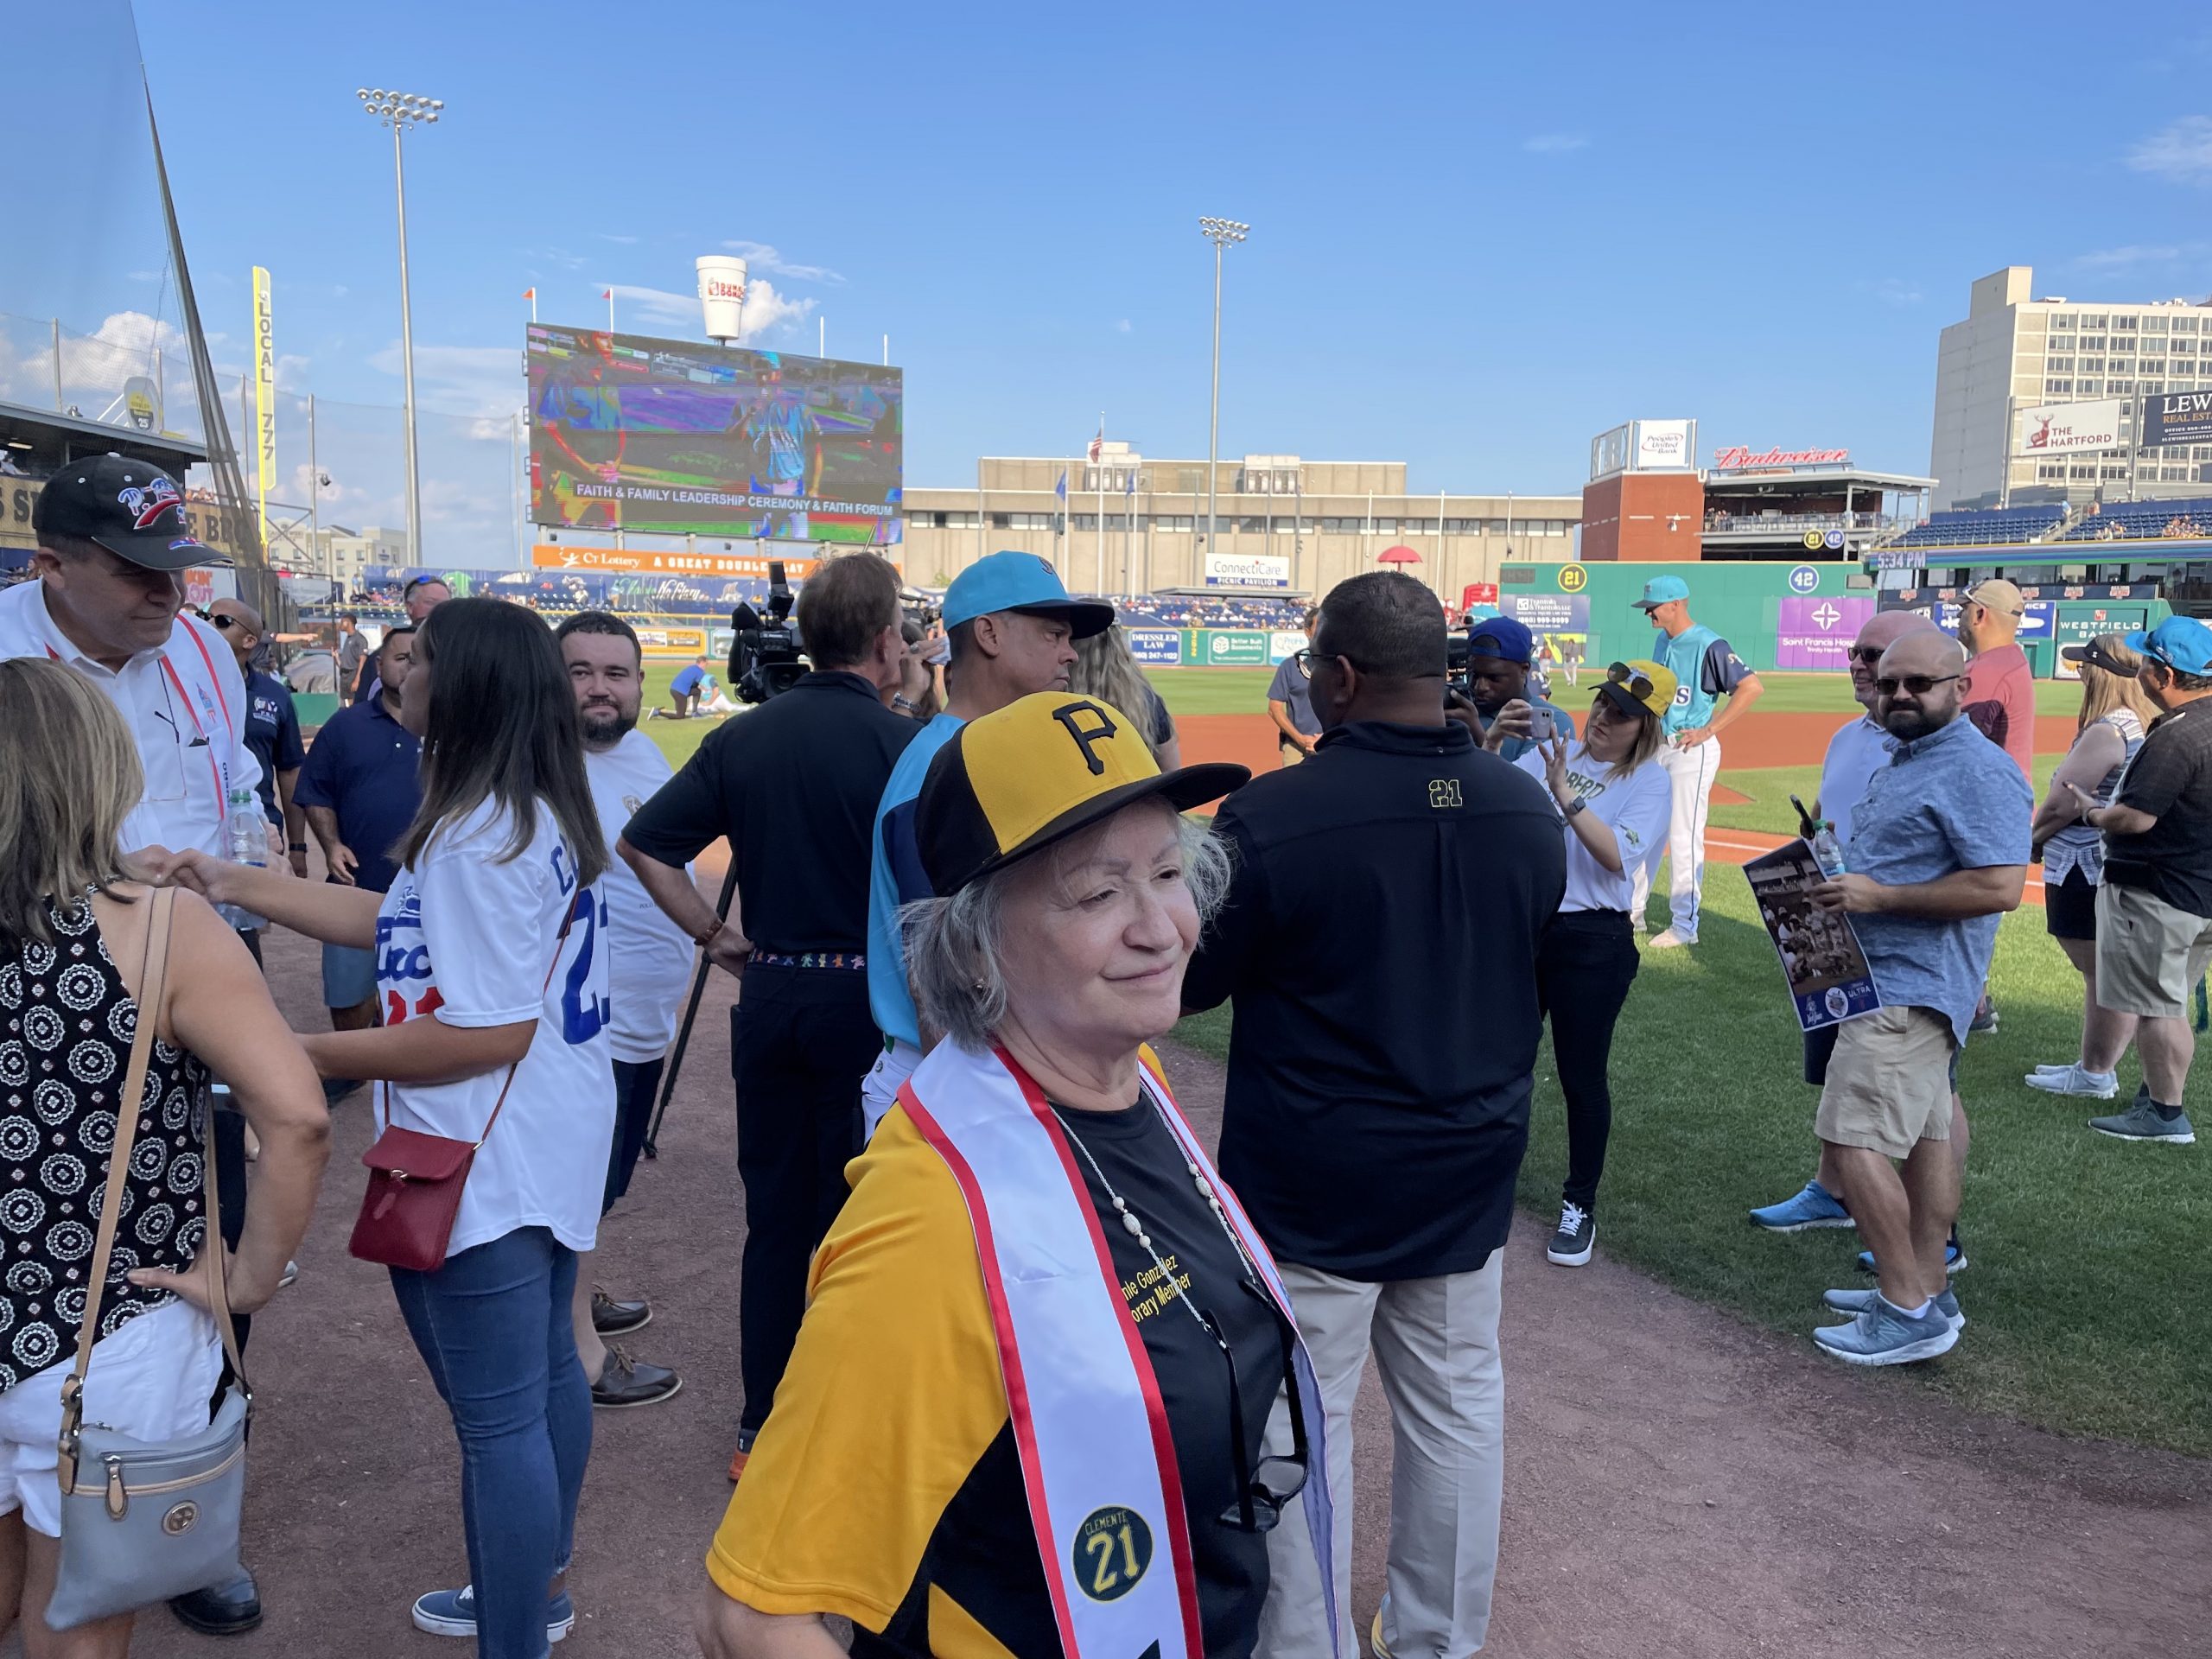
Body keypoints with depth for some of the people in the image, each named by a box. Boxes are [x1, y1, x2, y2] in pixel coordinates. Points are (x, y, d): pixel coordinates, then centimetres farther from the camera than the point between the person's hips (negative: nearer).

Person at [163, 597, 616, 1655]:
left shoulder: (478, 836, -24)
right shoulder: (538, 815, 8)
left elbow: (490, 1031, -26)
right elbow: (404, 923, 15)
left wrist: (311, 1055, -18)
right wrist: (241, 886, 14)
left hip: (487, 1166, -11)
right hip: (542, 1144, 11)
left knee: (497, 1420, 1)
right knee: (544, 1373, 23)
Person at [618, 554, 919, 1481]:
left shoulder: (745, 737, 2)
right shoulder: (901, 743, -12)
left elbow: (642, 845, 2)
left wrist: (717, 937, 7)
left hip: (771, 995, 5)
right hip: (867, 999, -4)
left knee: (774, 1215, 15)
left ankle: (762, 1429, 26)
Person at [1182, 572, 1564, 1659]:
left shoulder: (1271, 816, -22)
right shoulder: (1528, 812, -5)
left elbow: (1186, 981, -9)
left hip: (1312, 1181, -5)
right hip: (1469, 1169, 6)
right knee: (1457, 1405, 19)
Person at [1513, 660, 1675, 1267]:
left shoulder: (1650, 781, -6)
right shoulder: (1555, 751, 6)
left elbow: (1618, 856, -21)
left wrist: (1564, 793, -27)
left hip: (1592, 942, -4)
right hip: (1523, 924, 4)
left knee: (1582, 1076, 5)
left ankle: (1579, 1206, 23)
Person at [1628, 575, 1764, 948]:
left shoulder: (1709, 645, -14)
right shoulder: (1662, 641, 11)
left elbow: (1752, 687, -20)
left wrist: (1709, 730, -19)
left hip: (1693, 749, -8)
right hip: (1657, 746, 9)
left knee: (1684, 838, -6)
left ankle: (1685, 925, 1)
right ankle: (1632, 912, 23)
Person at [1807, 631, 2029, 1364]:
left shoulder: (1978, 771, -16)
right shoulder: (1903, 762, 16)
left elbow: (2000, 887, -24)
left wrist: (1879, 896, -22)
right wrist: (1839, 882, 10)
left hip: (1911, 986, -11)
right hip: (1892, 980, 11)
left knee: (1857, 1140, -13)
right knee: (1923, 1136, 14)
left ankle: (1908, 1312, -6)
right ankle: (1928, 1291, 23)